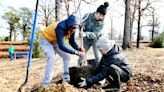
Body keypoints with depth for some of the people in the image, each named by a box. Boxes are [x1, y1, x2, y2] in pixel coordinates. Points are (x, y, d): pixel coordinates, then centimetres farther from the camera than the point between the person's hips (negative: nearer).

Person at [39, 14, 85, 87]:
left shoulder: (71, 28, -17)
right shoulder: (60, 28, -40)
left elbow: (72, 42, -7)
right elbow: (62, 46, -45)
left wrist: (79, 48, -26)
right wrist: (76, 52, -45)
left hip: (56, 41, 8)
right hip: (45, 40, -8)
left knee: (66, 56, 3)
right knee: (52, 59, -21)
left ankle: (66, 79, 12)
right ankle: (46, 85, -15)